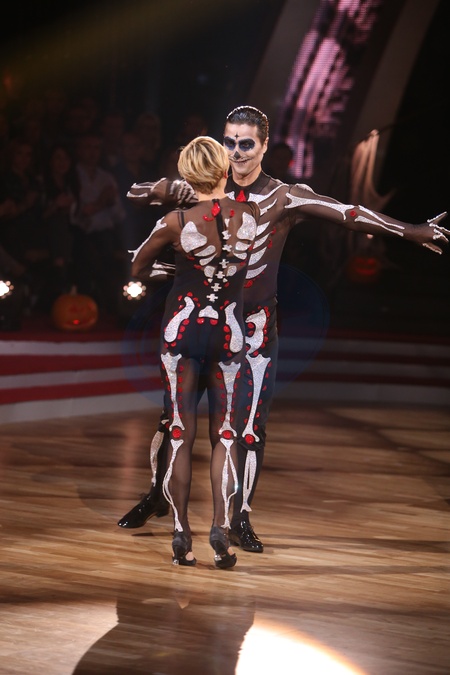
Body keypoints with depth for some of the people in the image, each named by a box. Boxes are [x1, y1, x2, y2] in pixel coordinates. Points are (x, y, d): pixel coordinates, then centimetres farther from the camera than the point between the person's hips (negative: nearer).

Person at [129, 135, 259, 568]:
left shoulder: (176, 222, -11)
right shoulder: (251, 216, -5)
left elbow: (138, 268, 5)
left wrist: (148, 276, 26)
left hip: (183, 328, -1)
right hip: (229, 332, 1)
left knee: (180, 435, 4)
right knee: (224, 436, 7)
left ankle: (181, 533, 3)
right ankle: (221, 527, -7)